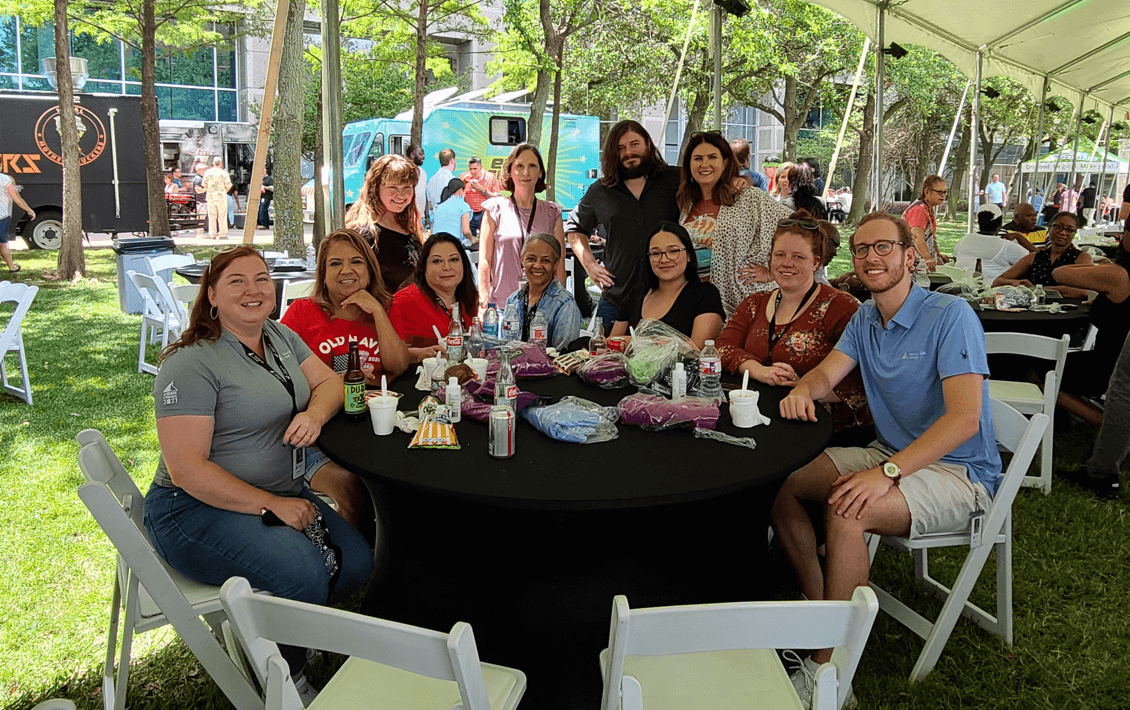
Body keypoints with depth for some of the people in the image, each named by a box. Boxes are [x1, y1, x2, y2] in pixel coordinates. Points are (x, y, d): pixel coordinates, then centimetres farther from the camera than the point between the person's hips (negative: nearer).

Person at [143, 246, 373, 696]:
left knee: (356, 563, -10)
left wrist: (315, 413, -15)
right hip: (199, 506, -8)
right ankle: (284, 680, -1)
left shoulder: (279, 336, 8)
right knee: (302, 570, -29)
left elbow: (328, 382, 10)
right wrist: (272, 505, -21)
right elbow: (187, 469, -21)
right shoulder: (191, 363, -17)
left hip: (282, 492, 8)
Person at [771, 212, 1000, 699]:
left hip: (958, 472, -8)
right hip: (891, 454, 8)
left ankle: (826, 669, -20)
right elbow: (827, 373, 5)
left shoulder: (951, 316, -17)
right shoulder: (865, 318, 9)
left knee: (845, 512, -32)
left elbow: (965, 418, -25)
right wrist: (804, 389, -22)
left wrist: (888, 472, -36)